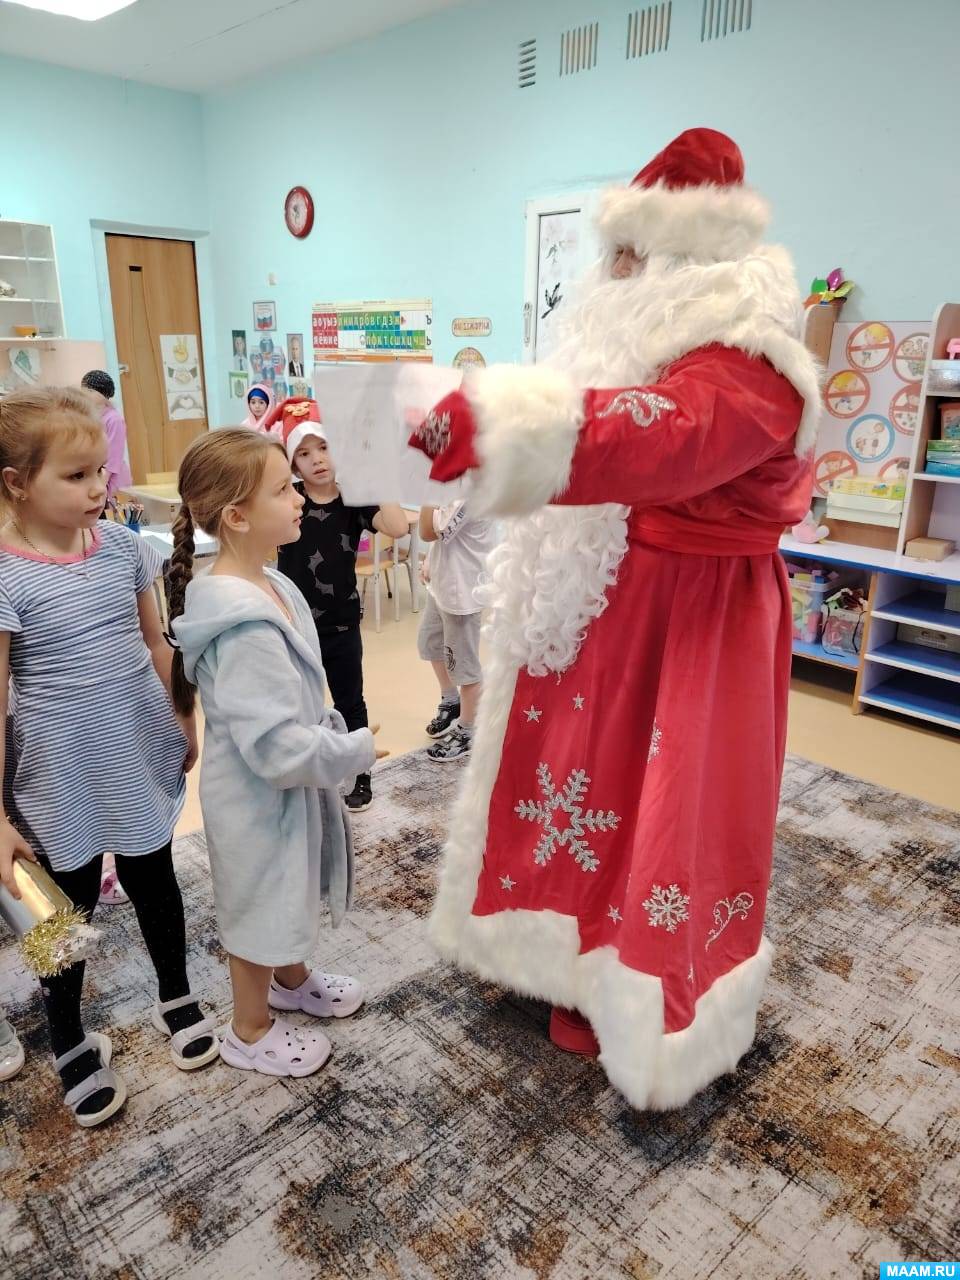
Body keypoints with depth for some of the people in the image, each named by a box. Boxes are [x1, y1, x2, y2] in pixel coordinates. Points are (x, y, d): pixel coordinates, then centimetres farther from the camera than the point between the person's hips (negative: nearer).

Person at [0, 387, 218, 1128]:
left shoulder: (123, 546, -5)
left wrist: (184, 724, 13)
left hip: (143, 759, 4)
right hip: (61, 779, -3)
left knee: (154, 880, 21)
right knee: (66, 911, 16)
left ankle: (176, 998, 46)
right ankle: (71, 1044, 41)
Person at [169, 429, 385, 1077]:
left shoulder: (270, 586, -3)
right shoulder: (242, 627, -33)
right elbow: (276, 745, -33)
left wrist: (334, 739, 8)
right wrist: (355, 751, -20)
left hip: (291, 781, 9)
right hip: (259, 796, -9)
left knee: (290, 891, 29)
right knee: (260, 905, 14)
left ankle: (292, 978, 56)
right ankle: (250, 1031, 40)